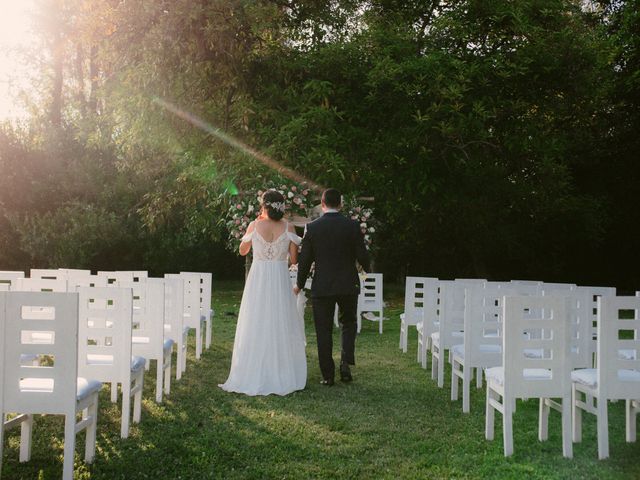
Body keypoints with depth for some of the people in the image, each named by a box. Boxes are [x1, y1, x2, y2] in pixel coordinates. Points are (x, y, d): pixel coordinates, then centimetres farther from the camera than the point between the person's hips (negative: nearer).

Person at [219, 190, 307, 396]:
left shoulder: (255, 226, -5)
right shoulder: (288, 228, -4)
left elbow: (243, 250, 10)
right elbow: (294, 258, -1)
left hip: (258, 280, 0)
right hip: (280, 280, 1)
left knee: (256, 326, 7)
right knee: (280, 326, 9)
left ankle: (254, 376, 11)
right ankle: (282, 376, 14)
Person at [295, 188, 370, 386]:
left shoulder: (312, 227, -6)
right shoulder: (352, 226, -6)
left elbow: (305, 260, -3)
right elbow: (362, 256, -4)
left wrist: (299, 284, 11)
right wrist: (367, 268, 20)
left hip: (322, 287, -1)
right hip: (348, 285, 1)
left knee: (324, 331, 7)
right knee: (348, 324, 20)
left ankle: (328, 375, 10)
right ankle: (346, 362, 3)